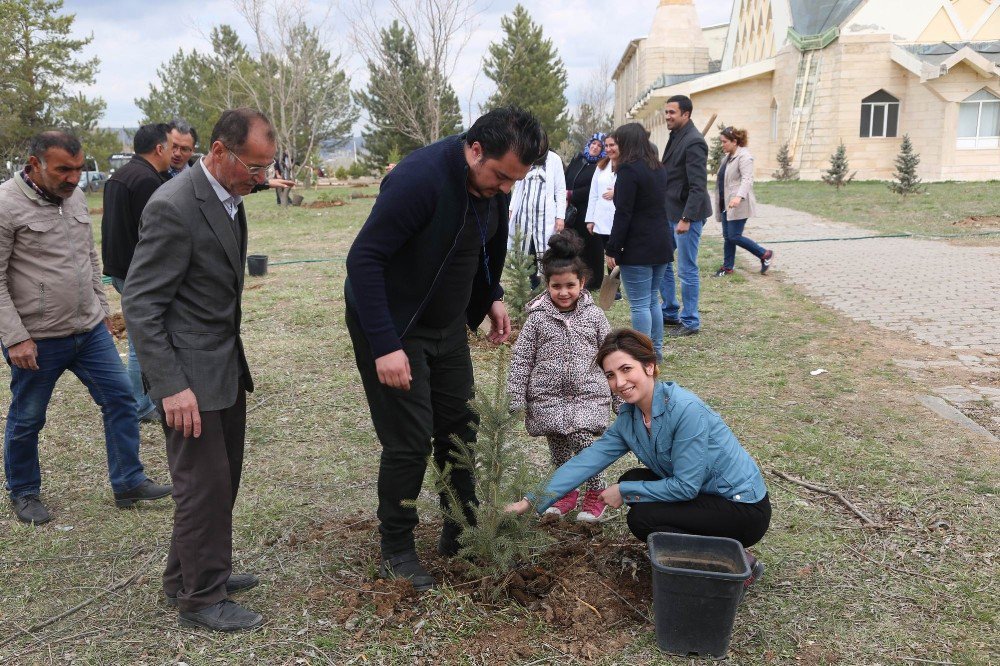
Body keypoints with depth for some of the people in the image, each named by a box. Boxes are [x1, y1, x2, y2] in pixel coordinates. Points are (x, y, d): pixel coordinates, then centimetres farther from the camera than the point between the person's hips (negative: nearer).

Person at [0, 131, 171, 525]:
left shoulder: (75, 196, 6)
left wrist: (101, 308, 17)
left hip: (90, 330, 6)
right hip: (38, 340, -6)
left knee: (120, 399, 6)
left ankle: (128, 484, 17)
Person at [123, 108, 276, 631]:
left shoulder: (228, 197, 7)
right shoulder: (173, 207, -21)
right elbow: (139, 303, -20)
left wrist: (236, 358, 17)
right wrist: (171, 386, -23)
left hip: (225, 365, 9)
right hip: (190, 372, -9)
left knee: (224, 476, 16)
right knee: (204, 483, 1)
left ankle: (188, 575, 34)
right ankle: (201, 598, 18)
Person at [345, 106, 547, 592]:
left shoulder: (493, 185, -5)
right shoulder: (419, 179, -29)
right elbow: (363, 259, -29)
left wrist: (492, 297, 3)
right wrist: (384, 346, -32)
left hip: (448, 324, 7)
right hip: (394, 329, -7)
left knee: (460, 428, 11)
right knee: (410, 441, -4)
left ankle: (461, 531, 28)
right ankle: (395, 553, 15)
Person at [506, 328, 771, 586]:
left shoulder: (686, 410, -26)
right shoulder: (629, 417, -2)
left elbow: (685, 486, -24)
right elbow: (587, 460, -4)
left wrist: (624, 492, -13)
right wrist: (531, 502, -8)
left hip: (746, 508, -8)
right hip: (704, 495, 8)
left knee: (641, 518, -17)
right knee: (632, 480, 2)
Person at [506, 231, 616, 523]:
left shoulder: (594, 315, 0)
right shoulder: (538, 317, -2)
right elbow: (521, 358, -1)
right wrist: (516, 399, -5)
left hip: (587, 393, -1)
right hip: (548, 397, 1)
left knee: (583, 441, -12)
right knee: (558, 448, 10)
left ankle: (595, 494, 10)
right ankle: (567, 492, 32)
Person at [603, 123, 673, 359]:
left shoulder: (629, 169, -13)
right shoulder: (659, 169, 13)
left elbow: (623, 214, -17)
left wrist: (612, 249, -13)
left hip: (638, 248, -9)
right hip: (661, 244, 9)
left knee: (639, 304, -4)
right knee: (652, 299, 17)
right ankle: (656, 350, 24)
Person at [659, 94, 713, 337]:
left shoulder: (693, 142, -17)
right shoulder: (676, 137, 12)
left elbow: (698, 186, -22)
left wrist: (686, 218, -25)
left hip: (687, 215, -10)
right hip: (670, 213, 10)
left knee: (687, 270, -1)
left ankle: (690, 322, 11)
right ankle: (670, 313, 29)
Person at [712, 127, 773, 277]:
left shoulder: (744, 156, -13)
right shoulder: (728, 157, 16)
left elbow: (747, 179, -25)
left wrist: (739, 196, -40)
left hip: (738, 205, -9)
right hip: (726, 204, 9)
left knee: (734, 236, -10)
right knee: (727, 237, 9)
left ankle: (765, 255, 5)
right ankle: (728, 267, 17)